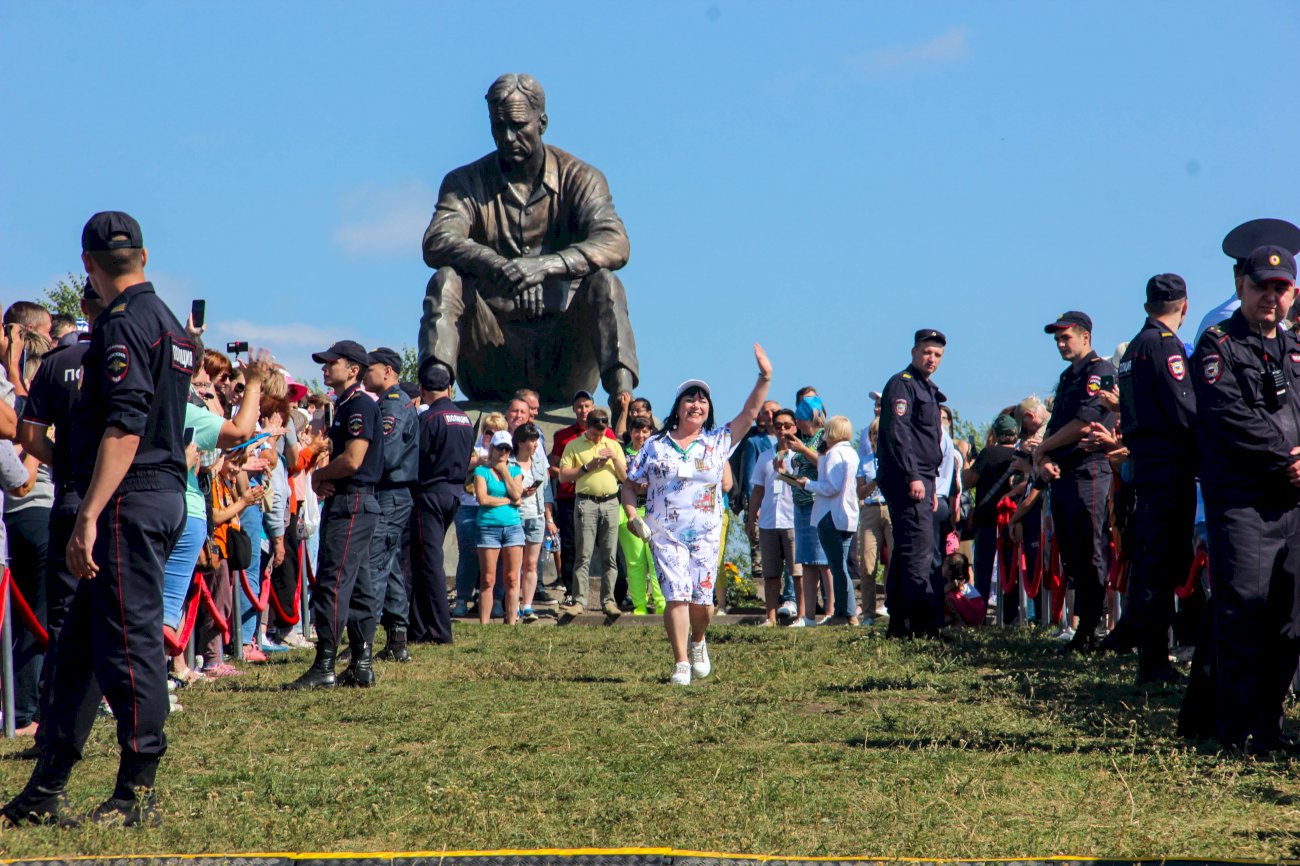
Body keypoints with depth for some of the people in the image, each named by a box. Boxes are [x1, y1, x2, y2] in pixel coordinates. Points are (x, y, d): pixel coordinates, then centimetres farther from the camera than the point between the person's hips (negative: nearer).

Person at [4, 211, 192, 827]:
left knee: (130, 642, -6)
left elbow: (125, 427, -21)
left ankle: (138, 793, -2)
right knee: (78, 646, 12)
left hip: (129, 500, -10)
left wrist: (89, 516, -24)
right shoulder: (169, 323, 19)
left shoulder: (123, 324, -11)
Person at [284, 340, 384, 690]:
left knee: (332, 584, -13)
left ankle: (324, 667, -15)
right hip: (344, 503, 11)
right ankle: (362, 665, 14)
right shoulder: (344, 406, 19)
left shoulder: (360, 405, -12)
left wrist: (319, 475, -4)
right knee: (356, 588, 11)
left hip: (353, 504, -11)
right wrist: (324, 481, 3)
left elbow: (353, 460, -21)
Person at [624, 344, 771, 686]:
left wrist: (764, 378, -9)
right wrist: (632, 516, -4)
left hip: (706, 534, 1)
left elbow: (750, 413, 1)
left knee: (702, 600, 0)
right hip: (666, 534, -1)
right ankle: (681, 664, -9)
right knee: (676, 596, -13)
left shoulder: (718, 441, 7)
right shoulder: (655, 446, 7)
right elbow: (629, 484, 11)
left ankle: (697, 643, 31)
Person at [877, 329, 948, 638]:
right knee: (920, 550, -16)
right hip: (906, 481, -10)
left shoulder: (927, 389, 23)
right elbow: (897, 433, -18)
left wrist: (931, 484, 25)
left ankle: (900, 623, 14)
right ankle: (928, 623, -21)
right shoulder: (902, 384, -8)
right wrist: (913, 477, -24)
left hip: (920, 479, 10)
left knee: (906, 552, 11)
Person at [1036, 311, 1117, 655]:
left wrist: (1042, 450, -5)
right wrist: (1043, 460, -1)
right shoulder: (1068, 377, 23)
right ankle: (1082, 628, 12)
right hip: (1062, 476, 10)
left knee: (1090, 557, -8)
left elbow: (1084, 423, -15)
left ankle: (1088, 633, -8)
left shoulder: (1100, 371, -6)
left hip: (1088, 473, -10)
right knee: (1072, 558, 9)